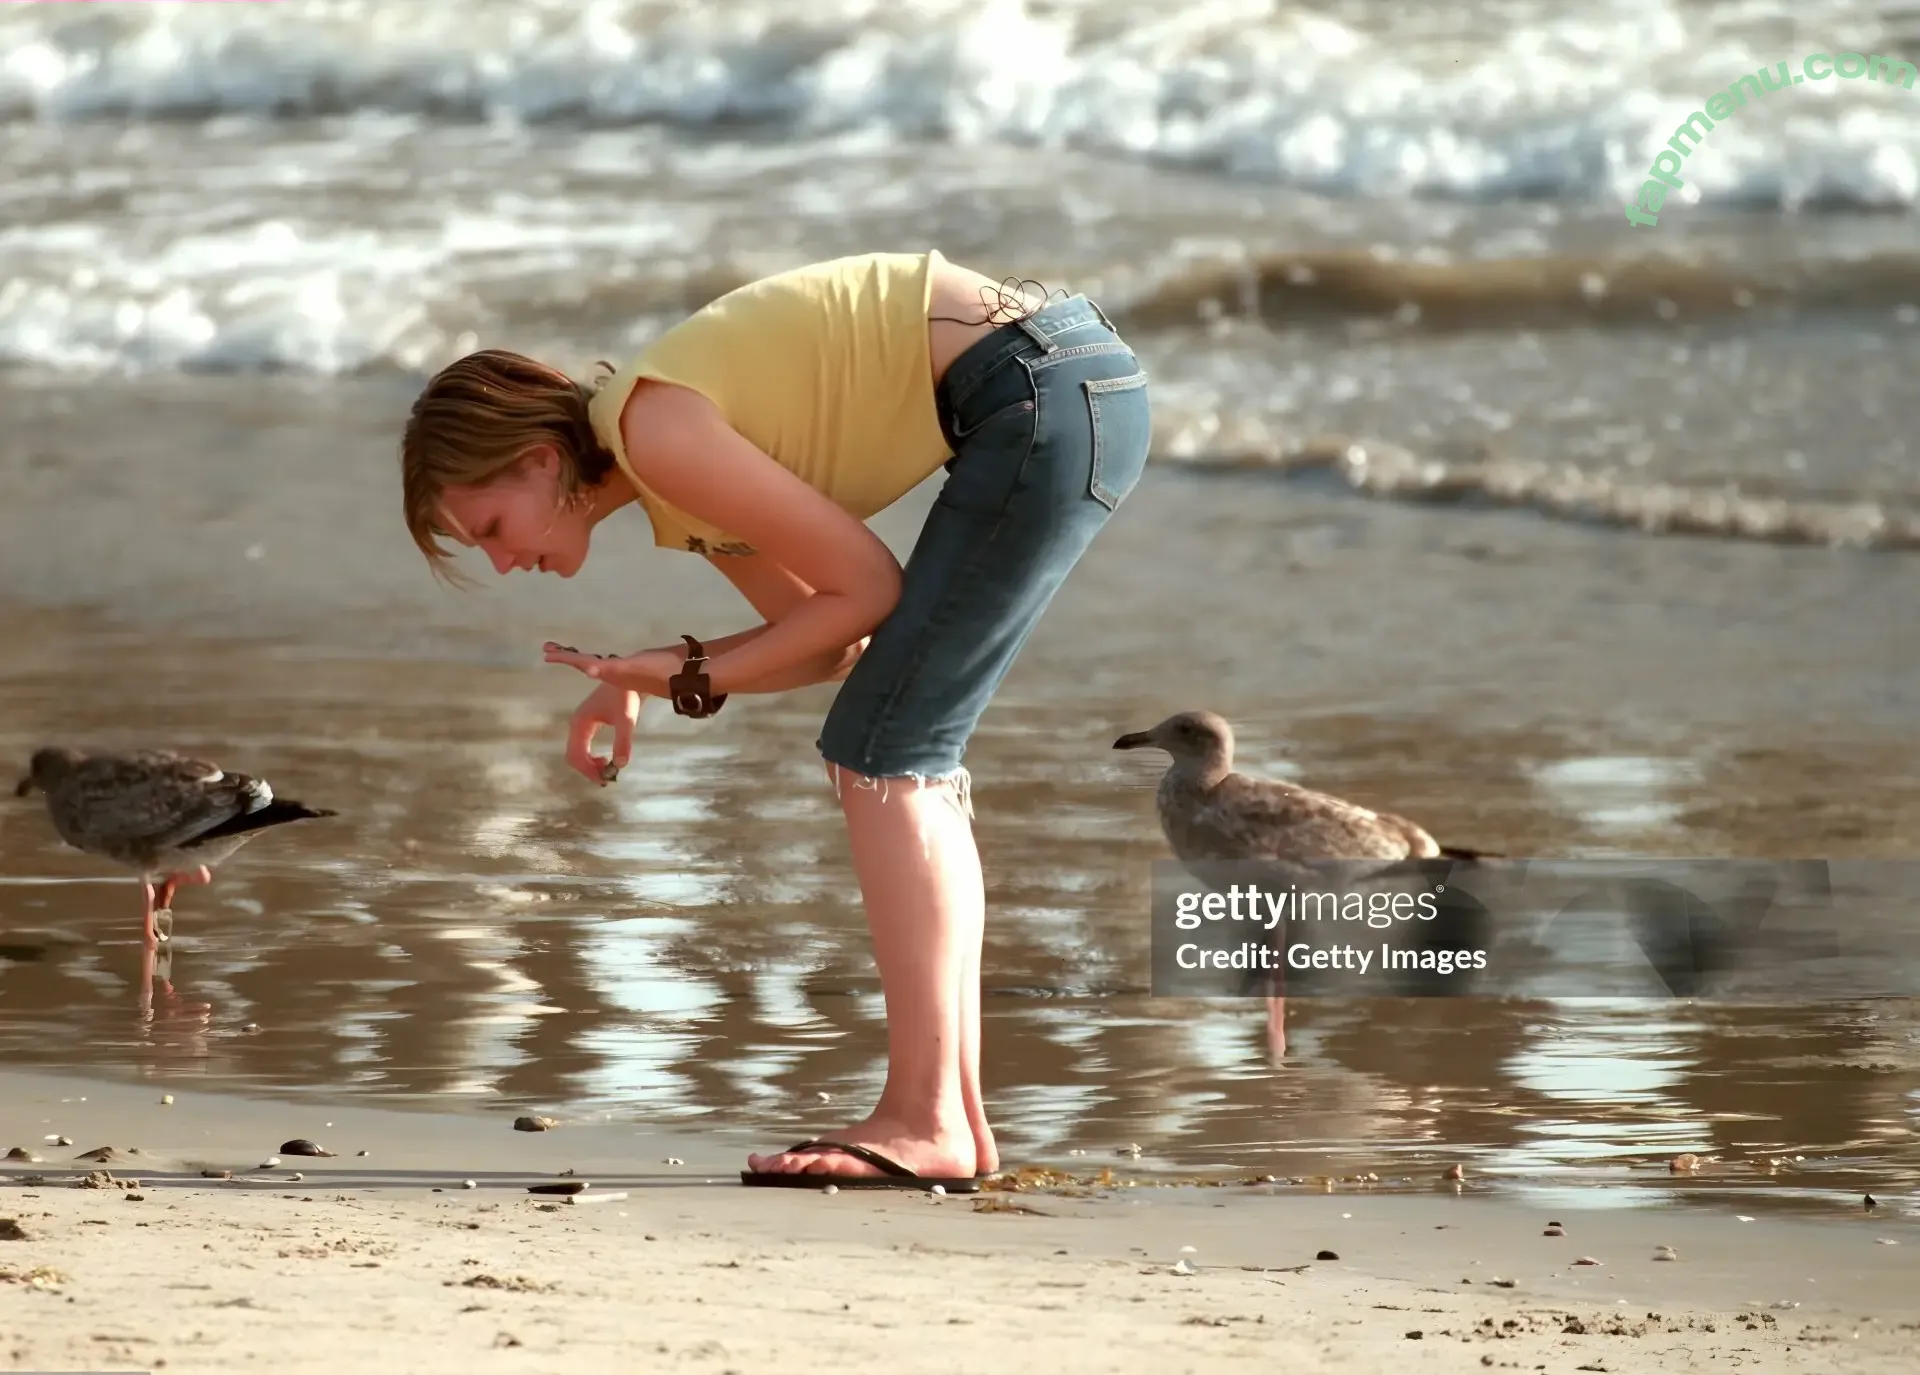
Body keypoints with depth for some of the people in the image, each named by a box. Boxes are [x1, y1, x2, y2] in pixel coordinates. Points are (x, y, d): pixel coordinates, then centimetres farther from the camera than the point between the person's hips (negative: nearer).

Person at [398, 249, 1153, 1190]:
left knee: (879, 753, -7)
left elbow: (866, 588, -11)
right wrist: (653, 681, 5)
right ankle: (956, 1118, 11)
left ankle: (924, 1124, -9)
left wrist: (695, 679, -4)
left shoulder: (657, 433, -13)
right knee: (904, 759, 12)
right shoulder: (673, 494, 14)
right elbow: (828, 639, 17)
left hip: (1044, 396, -10)